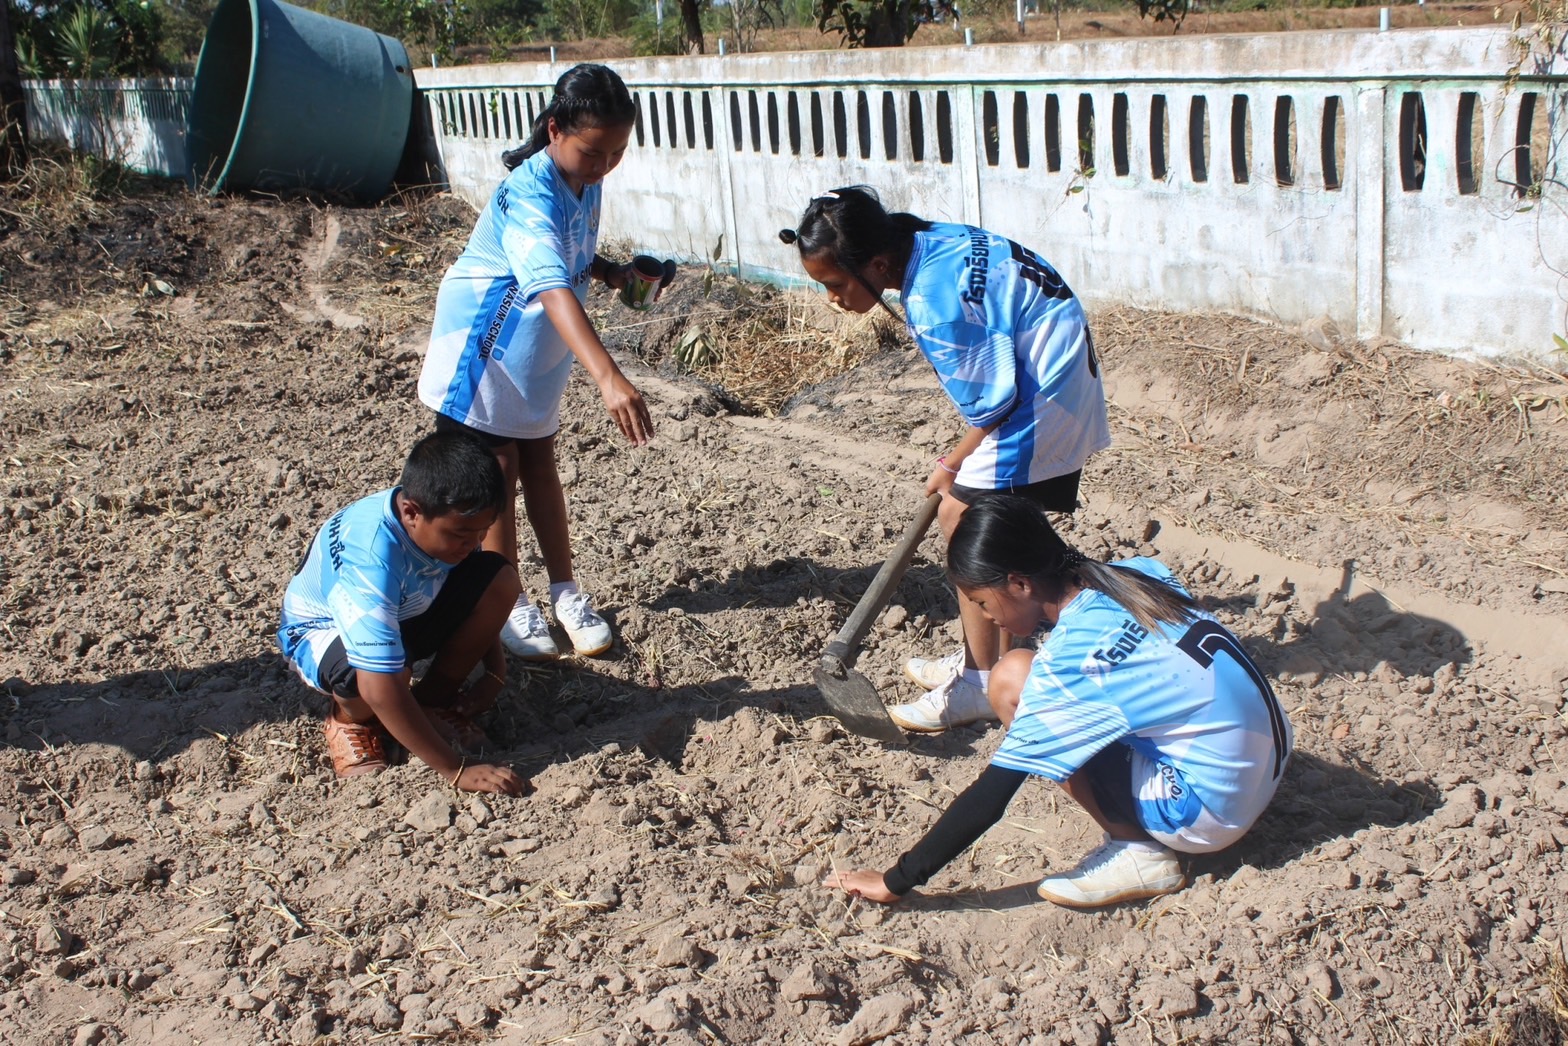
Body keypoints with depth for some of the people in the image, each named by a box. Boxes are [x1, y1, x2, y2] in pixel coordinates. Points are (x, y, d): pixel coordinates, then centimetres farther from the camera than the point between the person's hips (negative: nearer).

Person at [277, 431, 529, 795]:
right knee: (365, 673, -41)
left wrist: (495, 673, -8)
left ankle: (432, 701, 0)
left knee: (501, 580, -19)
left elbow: (480, 602, 1)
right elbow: (381, 687, -44)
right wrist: (456, 771, -40)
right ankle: (349, 718, -3)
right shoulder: (369, 561, -41)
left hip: (406, 613, 6)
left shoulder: (453, 520, -22)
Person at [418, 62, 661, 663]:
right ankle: (509, 605, 15)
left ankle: (564, 590, 23)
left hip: (538, 356, 7)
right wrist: (608, 378, -60)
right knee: (496, 475, 3)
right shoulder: (530, 195, -32)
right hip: (486, 347, -7)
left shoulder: (586, 181, -4)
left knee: (539, 463, 14)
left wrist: (615, 273, -7)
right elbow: (552, 288, -48)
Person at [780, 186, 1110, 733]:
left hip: (1043, 395, -10)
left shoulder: (934, 300, -27)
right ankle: (990, 657, 29)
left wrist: (955, 463, -5)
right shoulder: (930, 243, 1)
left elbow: (993, 398, -21)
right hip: (1051, 374, 10)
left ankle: (980, 686, 4)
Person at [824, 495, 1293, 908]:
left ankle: (1140, 853, -6)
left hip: (1211, 807, -8)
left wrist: (897, 881, -8)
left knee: (1012, 682, -14)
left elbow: (989, 799, -17)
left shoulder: (1072, 656, -21)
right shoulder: (1139, 572, -2)